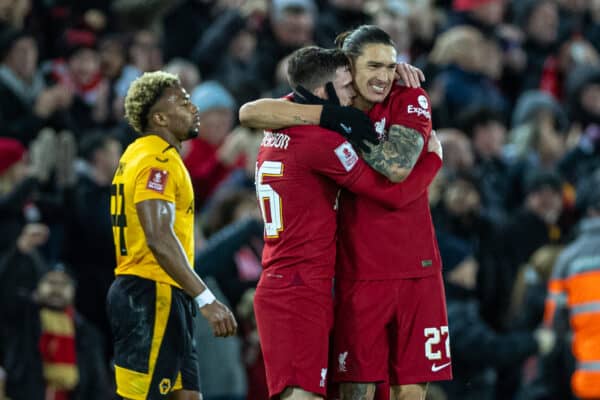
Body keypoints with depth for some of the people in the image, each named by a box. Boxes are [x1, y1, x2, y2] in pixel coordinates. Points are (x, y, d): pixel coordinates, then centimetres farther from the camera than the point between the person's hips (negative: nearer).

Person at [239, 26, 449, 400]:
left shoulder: (410, 99, 1)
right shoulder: (326, 107, 4)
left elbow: (399, 165, -16)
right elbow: (250, 112, -11)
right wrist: (329, 115, -15)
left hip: (416, 269, 0)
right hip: (359, 272, 0)